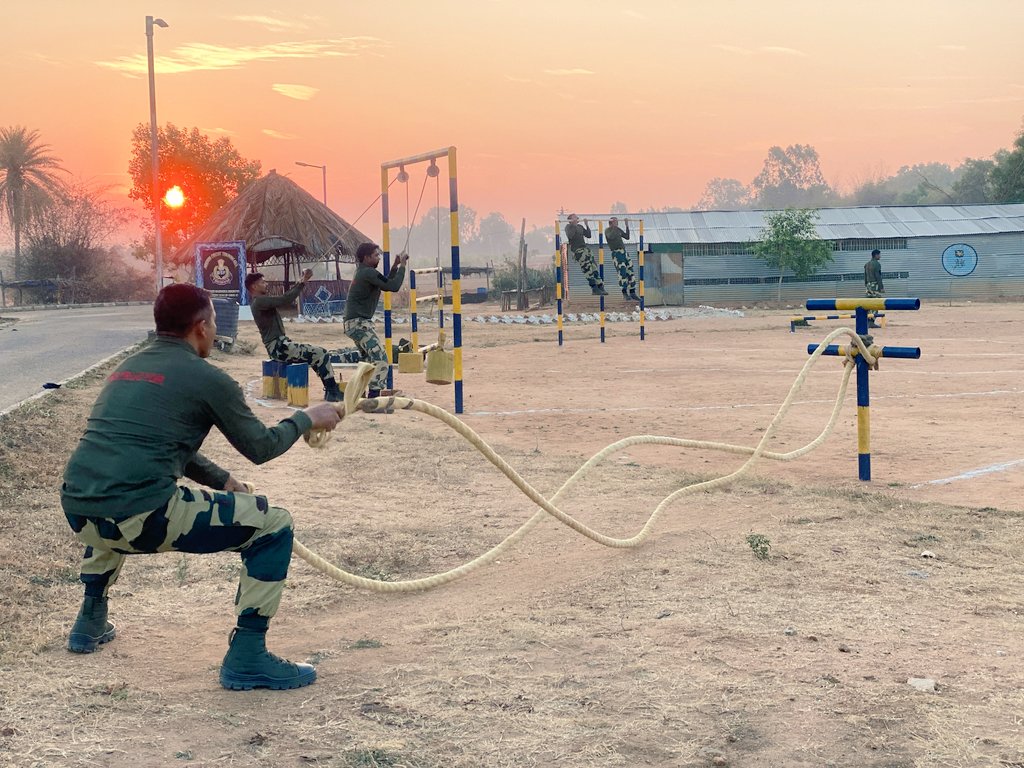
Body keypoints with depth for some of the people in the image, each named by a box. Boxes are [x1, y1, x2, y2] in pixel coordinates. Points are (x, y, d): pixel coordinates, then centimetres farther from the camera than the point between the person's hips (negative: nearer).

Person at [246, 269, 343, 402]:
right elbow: (285, 300, -24)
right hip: (278, 347, -10)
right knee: (321, 354, -12)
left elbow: (285, 297, 18)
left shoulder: (261, 301, 16)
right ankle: (332, 392, -7)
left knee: (318, 353, 11)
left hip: (280, 345, 10)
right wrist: (302, 283, -15)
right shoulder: (259, 302, -15)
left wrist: (300, 282, 7)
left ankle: (331, 391, 7)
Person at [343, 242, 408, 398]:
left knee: (371, 357, 23)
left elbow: (386, 284, 23)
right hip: (359, 323, -11)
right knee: (380, 357, -18)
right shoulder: (368, 273, -14)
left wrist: (395, 266, 16)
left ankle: (376, 390, 29)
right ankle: (374, 395, -25)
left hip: (355, 323, 11)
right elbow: (393, 286, -20)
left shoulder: (362, 272, 16)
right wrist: (402, 265, -10)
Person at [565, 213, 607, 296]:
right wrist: (573, 225, -18)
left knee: (594, 267, 0)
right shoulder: (568, 227, 0)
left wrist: (587, 225, 15)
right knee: (587, 269, -13)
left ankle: (601, 287, 1)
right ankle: (594, 289, -12)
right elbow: (570, 236, -19)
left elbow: (588, 235, 20)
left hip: (585, 249, 7)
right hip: (577, 251, -7)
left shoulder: (580, 227, 21)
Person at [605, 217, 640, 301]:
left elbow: (627, 237, 20)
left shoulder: (618, 230, 18)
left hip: (624, 252, 7)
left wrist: (627, 226, 16)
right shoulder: (607, 230, -1)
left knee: (630, 272, 4)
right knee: (622, 272, -14)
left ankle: (632, 293, 9)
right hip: (616, 253, -7)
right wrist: (614, 227, -21)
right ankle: (625, 293, -11)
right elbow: (611, 236, -22)